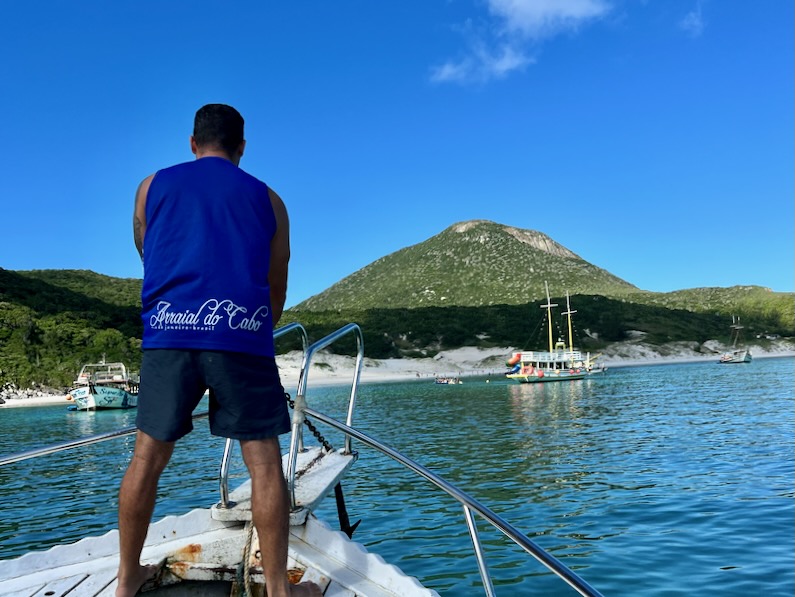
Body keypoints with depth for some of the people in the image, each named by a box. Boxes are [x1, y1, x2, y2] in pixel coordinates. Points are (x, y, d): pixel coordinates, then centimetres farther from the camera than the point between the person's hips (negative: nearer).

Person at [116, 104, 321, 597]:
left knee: (148, 457, 13)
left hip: (168, 333, 2)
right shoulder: (267, 200, 14)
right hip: (242, 335, -1)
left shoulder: (152, 187, 17)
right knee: (264, 461, 3)